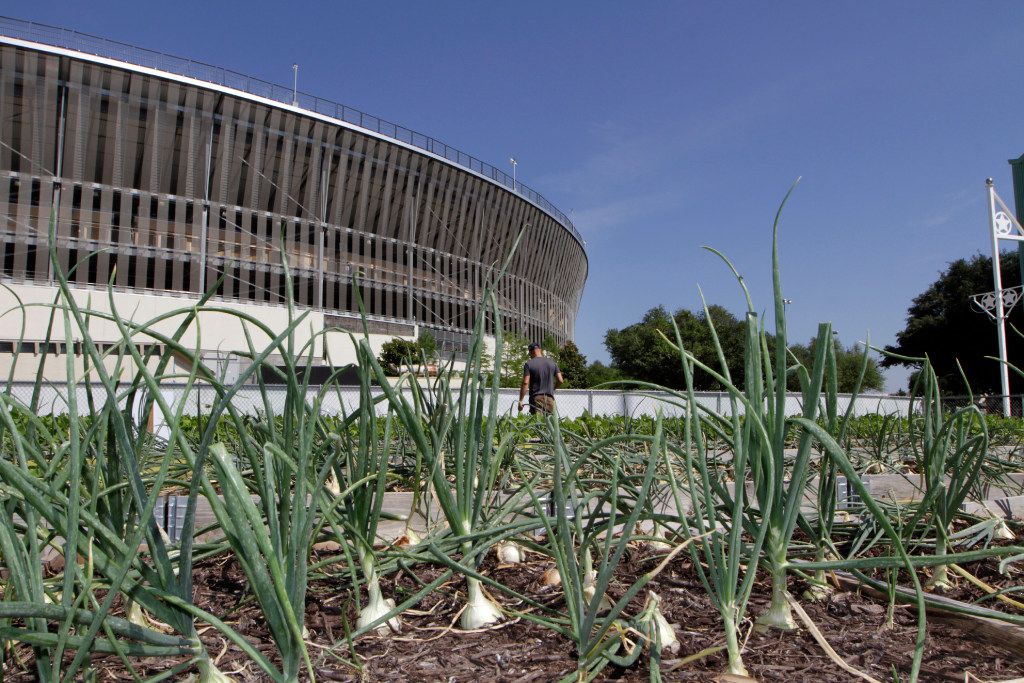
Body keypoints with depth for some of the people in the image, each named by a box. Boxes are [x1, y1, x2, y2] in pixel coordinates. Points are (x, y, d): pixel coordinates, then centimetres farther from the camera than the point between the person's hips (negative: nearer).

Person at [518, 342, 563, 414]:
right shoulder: (552, 363, 10)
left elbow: (525, 383, -10)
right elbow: (560, 381, 6)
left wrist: (520, 401, -8)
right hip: (550, 397, 3)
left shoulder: (529, 364, -1)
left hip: (536, 398, -3)